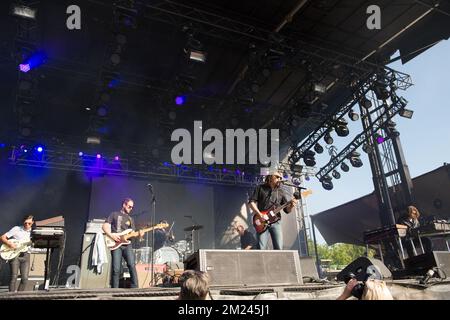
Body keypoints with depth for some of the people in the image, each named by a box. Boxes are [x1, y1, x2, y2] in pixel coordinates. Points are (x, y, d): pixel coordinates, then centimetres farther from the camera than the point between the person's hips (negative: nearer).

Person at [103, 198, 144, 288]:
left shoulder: (130, 219, 23)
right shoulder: (114, 215, 11)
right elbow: (105, 226, 4)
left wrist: (139, 234, -4)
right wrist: (111, 235, -12)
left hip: (127, 244, 3)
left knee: (132, 265, -13)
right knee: (116, 269, -8)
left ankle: (135, 287, -12)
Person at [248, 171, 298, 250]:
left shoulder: (280, 192, 19)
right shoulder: (260, 188, 10)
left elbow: (287, 210, 17)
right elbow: (251, 202, 2)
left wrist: (291, 205, -6)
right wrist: (259, 214, -12)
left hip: (276, 222, 3)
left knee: (279, 248, -9)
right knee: (261, 248, -12)